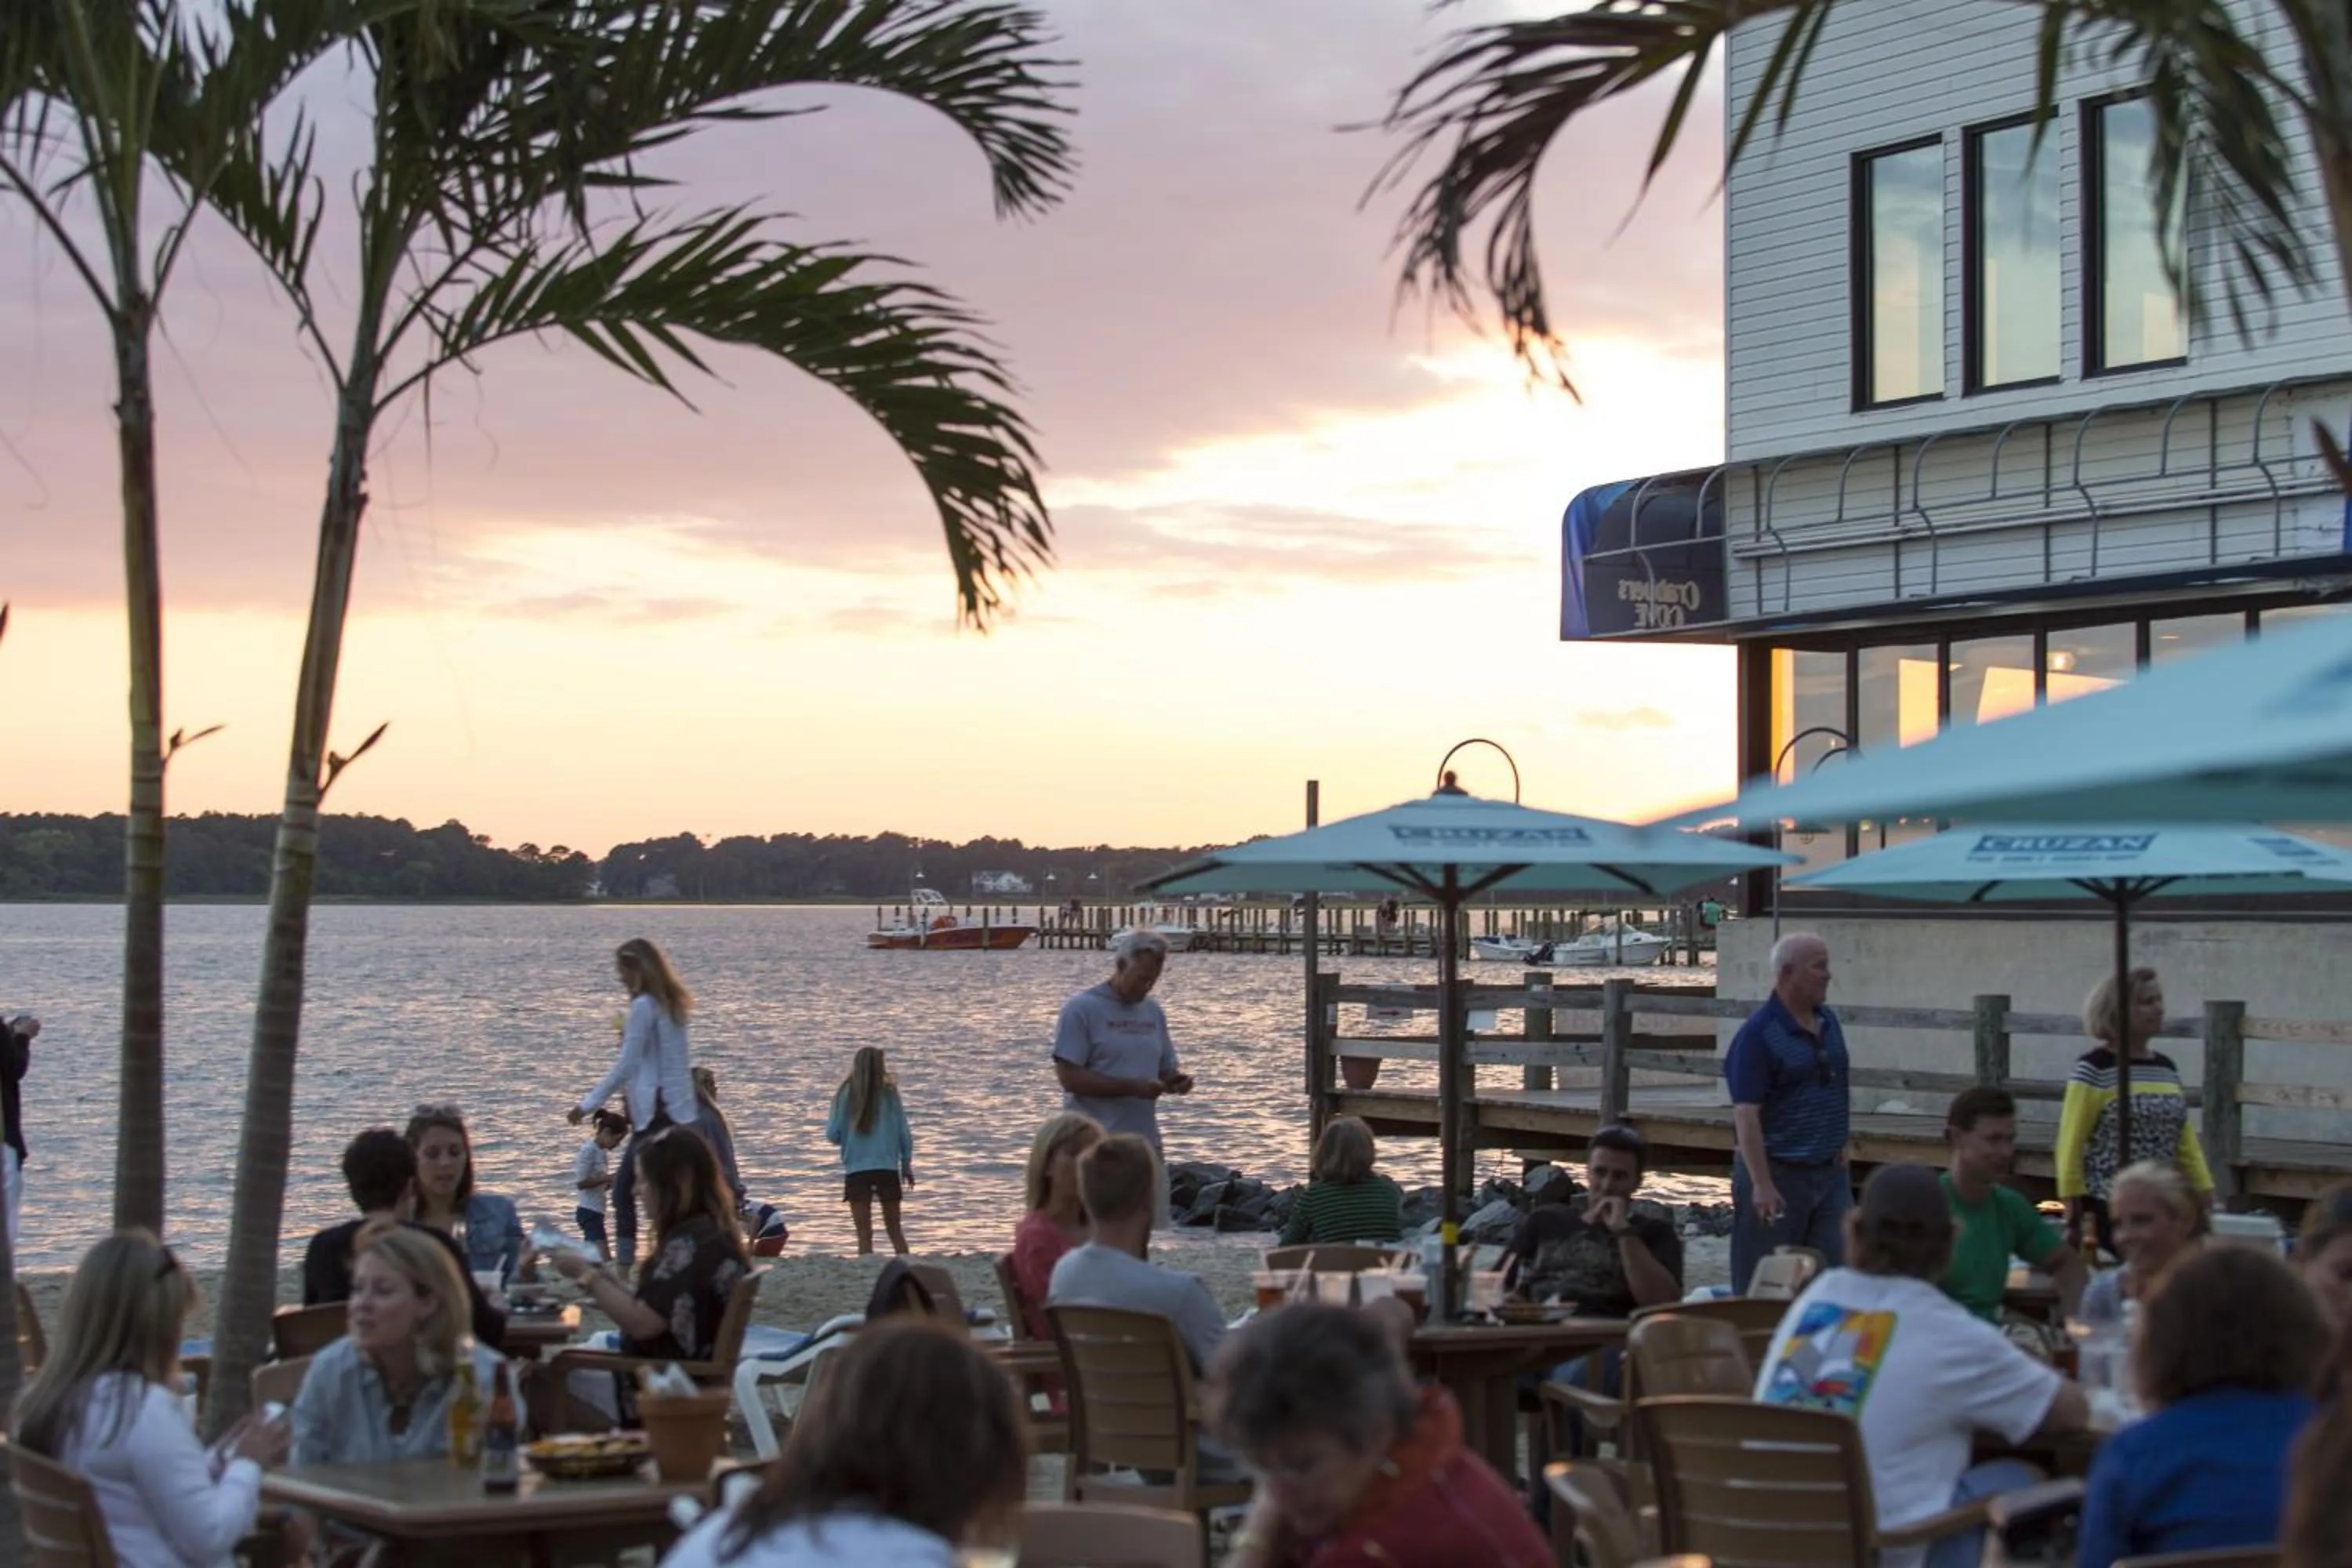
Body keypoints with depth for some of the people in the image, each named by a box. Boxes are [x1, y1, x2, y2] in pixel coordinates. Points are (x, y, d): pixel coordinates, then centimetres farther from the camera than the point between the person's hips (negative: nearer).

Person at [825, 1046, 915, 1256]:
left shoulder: (846, 1095, -4)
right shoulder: (889, 1093, -2)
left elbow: (833, 1135, -3)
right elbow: (905, 1134, 2)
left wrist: (828, 1123, 20)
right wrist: (907, 1166, 14)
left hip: (857, 1171, -1)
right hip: (888, 1168, 1)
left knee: (864, 1233, 2)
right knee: (895, 1230, 13)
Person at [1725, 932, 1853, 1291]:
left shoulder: (1829, 1023, 10)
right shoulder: (1758, 1034, -13)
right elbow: (1746, 1114, -18)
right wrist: (1762, 1185, -23)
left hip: (1831, 1172, 7)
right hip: (1777, 1173, -7)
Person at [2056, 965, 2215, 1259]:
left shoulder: (2166, 1068, 14)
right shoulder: (2094, 1069, -6)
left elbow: (2185, 1143, 17)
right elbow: (2070, 1146, -8)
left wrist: (2207, 1200, 10)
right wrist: (2074, 1215, -12)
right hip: (2106, 1210, -6)